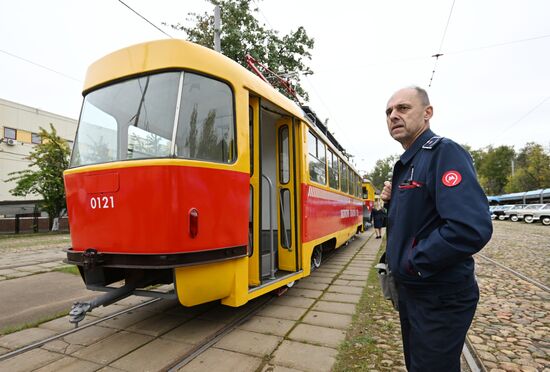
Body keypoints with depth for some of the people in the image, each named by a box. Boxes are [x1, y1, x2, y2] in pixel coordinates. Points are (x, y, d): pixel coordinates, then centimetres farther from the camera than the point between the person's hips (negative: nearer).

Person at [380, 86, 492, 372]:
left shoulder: (443, 152, -20)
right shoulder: (406, 164, 9)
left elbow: (472, 228, -33)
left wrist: (412, 263, -21)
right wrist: (392, 202, -2)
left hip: (440, 297, -9)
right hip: (410, 289, 9)